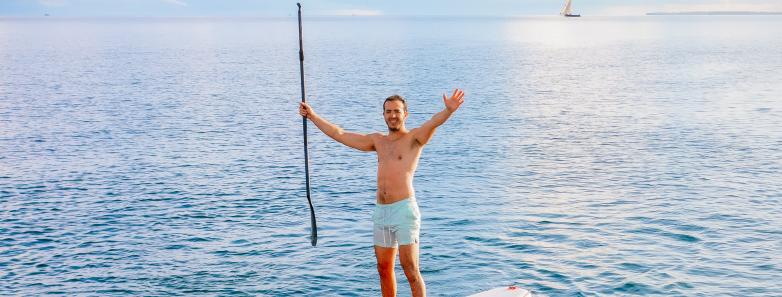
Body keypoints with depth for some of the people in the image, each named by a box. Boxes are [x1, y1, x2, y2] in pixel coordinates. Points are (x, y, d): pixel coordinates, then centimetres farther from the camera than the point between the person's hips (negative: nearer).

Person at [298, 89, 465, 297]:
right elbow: (340, 135, 23)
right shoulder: (378, 141, 18)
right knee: (384, 269, 14)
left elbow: (433, 122, -21)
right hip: (380, 212, 6)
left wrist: (448, 110, -42)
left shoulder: (415, 138, 1)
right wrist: (313, 116, 26)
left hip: (404, 210, -6)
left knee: (411, 271, -7)